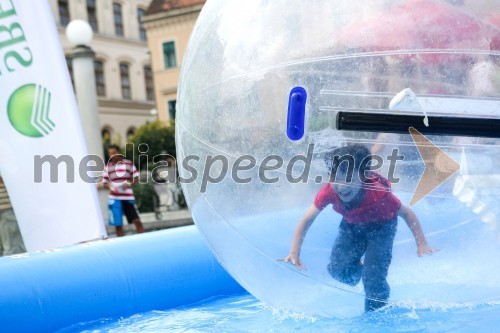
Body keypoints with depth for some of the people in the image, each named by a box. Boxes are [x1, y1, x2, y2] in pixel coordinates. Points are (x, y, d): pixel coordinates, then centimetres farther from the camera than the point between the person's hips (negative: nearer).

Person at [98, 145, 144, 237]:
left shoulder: (128, 163, 3)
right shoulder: (107, 167, 6)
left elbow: (136, 178, 5)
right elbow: (104, 183, 8)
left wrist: (129, 184, -13)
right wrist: (109, 186, -14)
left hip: (128, 197, -1)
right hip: (114, 199, 1)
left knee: (137, 221, -4)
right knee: (118, 225, 4)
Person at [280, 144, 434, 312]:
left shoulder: (378, 193, -38)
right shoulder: (329, 191, -32)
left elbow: (406, 213, -22)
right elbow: (306, 220, -22)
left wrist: (422, 244, -28)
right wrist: (294, 253, -31)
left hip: (381, 226, -3)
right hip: (352, 224, 3)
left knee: (373, 278, -18)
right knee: (337, 270, -10)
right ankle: (358, 269, 26)